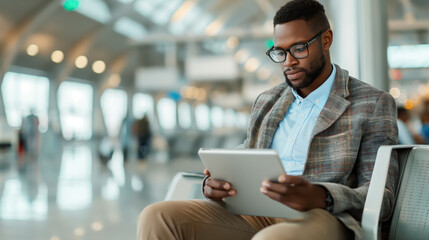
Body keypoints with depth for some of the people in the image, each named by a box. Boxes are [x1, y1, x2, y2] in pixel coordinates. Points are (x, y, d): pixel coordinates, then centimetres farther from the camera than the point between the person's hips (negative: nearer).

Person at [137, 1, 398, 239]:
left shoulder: (374, 104, 6)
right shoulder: (266, 102, 22)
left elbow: (381, 199, -2)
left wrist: (320, 197, -24)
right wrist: (216, 184, -4)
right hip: (255, 216, 5)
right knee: (157, 218, -21)